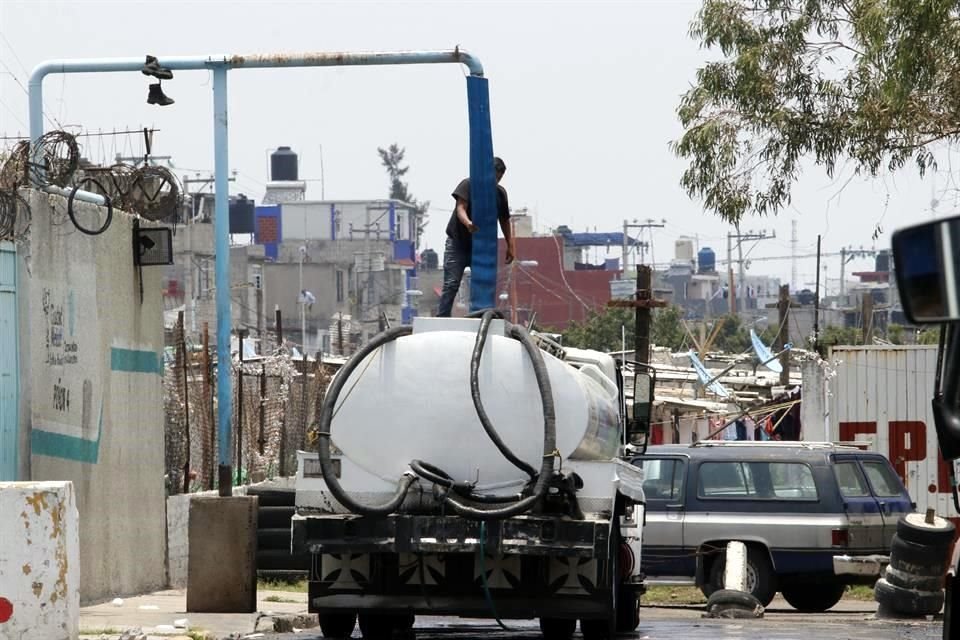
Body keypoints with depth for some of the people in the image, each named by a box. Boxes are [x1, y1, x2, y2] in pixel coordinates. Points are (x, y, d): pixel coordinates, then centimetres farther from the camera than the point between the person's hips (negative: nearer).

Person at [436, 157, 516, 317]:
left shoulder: (500, 193, 6)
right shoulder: (468, 185, -10)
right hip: (458, 244, -5)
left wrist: (510, 245, 11)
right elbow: (460, 208, -22)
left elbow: (504, 220, 15)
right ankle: (442, 320, -12)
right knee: (451, 284, -10)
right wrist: (468, 223, -43)